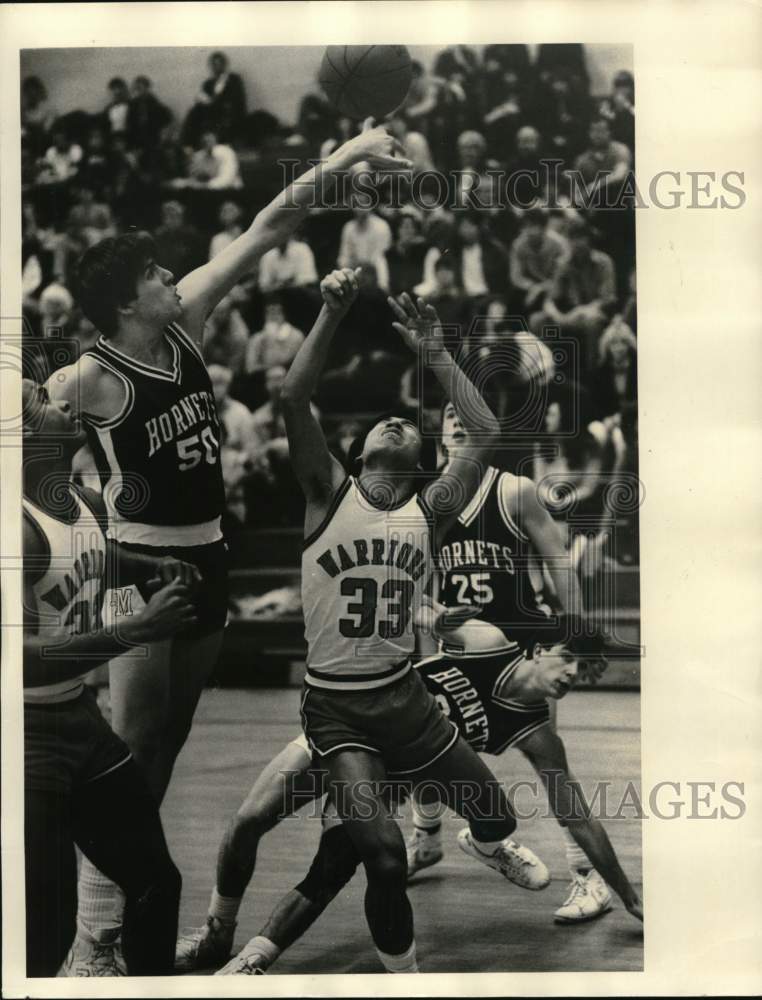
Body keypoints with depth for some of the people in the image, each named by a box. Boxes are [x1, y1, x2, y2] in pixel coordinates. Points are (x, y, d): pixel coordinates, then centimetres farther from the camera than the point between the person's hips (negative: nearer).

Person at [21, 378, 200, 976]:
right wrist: (136, 631, -34)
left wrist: (155, 570, 9)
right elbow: (26, 657, -32)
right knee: (47, 929, -7)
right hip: (30, 729, -9)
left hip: (81, 716, 9)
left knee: (156, 880, 17)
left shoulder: (90, 502, 4)